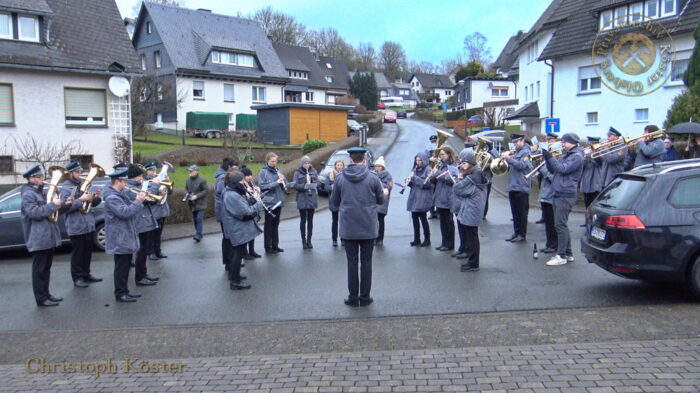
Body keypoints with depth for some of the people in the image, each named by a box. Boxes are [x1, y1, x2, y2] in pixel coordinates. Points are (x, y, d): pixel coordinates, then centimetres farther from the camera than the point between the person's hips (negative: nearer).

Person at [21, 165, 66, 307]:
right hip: (39, 238, -9)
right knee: (39, 269, -3)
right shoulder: (28, 195, -12)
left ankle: (46, 294, 24)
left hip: (48, 237, 9)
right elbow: (35, 213, -25)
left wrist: (64, 204, 9)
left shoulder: (40, 192, 18)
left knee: (46, 268, 15)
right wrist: (53, 204, -22)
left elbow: (50, 211, 25)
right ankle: (41, 299, 2)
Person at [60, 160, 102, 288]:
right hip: (76, 227, -7)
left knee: (88, 252, 14)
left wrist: (96, 197, -5)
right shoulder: (65, 187, -9)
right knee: (77, 253, 1)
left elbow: (93, 203, 16)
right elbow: (66, 207, -20)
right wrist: (81, 199, -25)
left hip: (89, 225, 7)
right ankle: (77, 277, 11)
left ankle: (86, 274, 26)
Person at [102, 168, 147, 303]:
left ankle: (125, 291, 24)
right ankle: (120, 294, 5)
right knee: (121, 267, -3)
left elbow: (130, 207, 18)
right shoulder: (111, 198, -18)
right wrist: (138, 201, -19)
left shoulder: (121, 195, 14)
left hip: (127, 237, 10)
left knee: (125, 265, 16)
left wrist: (138, 200, 2)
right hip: (120, 239, -10)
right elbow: (125, 212, -28)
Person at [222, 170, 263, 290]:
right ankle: (235, 282, 7)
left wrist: (254, 200, -2)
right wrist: (259, 203, -13)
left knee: (239, 252, 23)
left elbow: (245, 205, 14)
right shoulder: (233, 196, -25)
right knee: (239, 253, -1)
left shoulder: (235, 192, 8)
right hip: (238, 230, -11)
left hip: (239, 229, 11)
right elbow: (247, 212, -27)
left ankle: (233, 273, 39)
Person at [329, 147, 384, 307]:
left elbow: (333, 203, 5)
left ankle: (353, 298, 13)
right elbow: (380, 200, 3)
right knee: (366, 262, 8)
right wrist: (384, 192, 25)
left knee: (352, 262, 8)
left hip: (348, 228, 0)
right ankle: (365, 297, 13)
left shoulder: (340, 178, -3)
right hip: (368, 227, 0)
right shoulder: (373, 178, -7)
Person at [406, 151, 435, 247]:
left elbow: (428, 184, -17)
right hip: (414, 198, 7)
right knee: (414, 218, 7)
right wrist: (409, 181, -3)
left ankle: (427, 240, 9)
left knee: (423, 218, -2)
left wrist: (415, 178, -18)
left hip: (423, 199, -7)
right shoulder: (416, 169, 15)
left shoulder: (428, 170, -7)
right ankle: (416, 239, 15)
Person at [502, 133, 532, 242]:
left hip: (521, 187, -8)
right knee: (515, 212, 12)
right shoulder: (516, 152, 18)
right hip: (512, 186, 8)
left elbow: (521, 165, -20)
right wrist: (505, 157, 2)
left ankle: (522, 235, 4)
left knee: (522, 212, -1)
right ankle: (516, 232, 19)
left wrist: (508, 158, -20)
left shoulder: (526, 152, -7)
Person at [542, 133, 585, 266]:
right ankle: (568, 254, 20)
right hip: (558, 194, 10)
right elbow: (552, 170, 18)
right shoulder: (566, 155, 20)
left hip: (566, 195, -10)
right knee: (562, 225, 12)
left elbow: (563, 169, -21)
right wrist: (548, 158, 2)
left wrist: (550, 157, -17)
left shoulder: (577, 156, -9)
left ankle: (561, 256, -8)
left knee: (560, 225, -11)